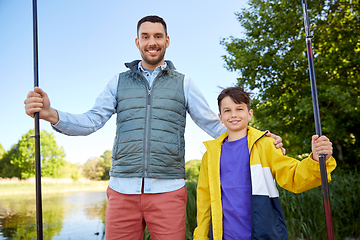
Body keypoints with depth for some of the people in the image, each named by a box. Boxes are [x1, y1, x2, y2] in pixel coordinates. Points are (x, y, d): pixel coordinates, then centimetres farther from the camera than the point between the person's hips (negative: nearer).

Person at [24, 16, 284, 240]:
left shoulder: (183, 83, 10)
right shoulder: (120, 81, 13)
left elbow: (214, 125, 9)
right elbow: (92, 121, 5)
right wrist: (50, 114, -13)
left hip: (168, 190, -1)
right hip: (123, 190, 1)